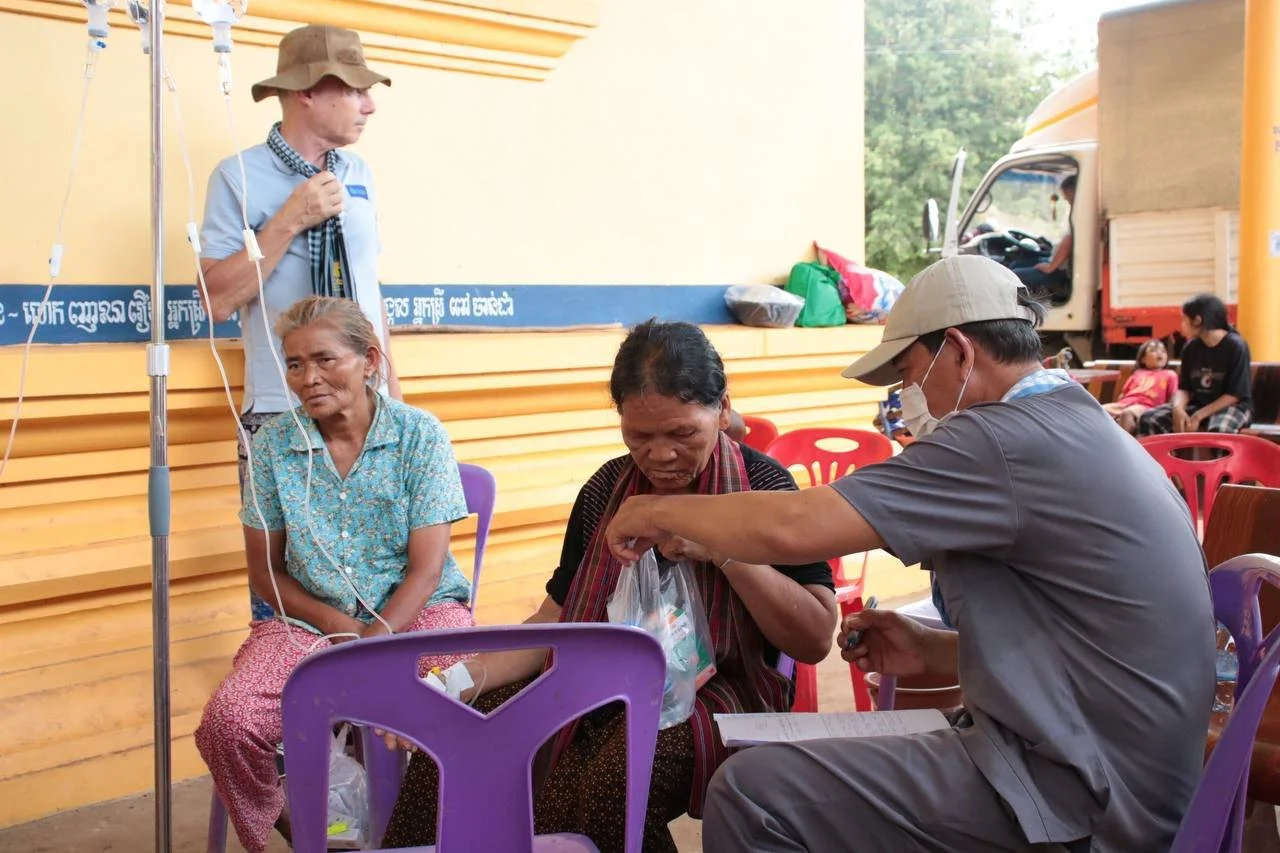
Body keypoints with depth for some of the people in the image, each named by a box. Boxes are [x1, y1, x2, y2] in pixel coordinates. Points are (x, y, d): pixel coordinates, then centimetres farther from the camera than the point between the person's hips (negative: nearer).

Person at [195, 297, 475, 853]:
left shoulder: (420, 436, -4)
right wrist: (340, 628, -9)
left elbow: (426, 568, -6)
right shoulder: (273, 445, 3)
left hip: (414, 611, -2)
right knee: (227, 720, -23)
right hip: (307, 618, 2)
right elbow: (266, 571, 6)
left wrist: (374, 641, -20)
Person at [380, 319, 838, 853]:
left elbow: (816, 639, -8)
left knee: (614, 775, -36)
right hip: (599, 686, 5)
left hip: (712, 695, -4)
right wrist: (463, 680, -7)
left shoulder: (761, 484, -4)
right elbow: (556, 621, 11)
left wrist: (723, 550, -20)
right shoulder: (609, 487, 9)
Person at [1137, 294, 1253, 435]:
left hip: (1233, 406, -6)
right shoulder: (1191, 348, 4)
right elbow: (1184, 388, 4)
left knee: (1219, 430, -41)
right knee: (1148, 419, -16)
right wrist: (1178, 409, -20)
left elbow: (1234, 395, -15)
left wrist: (1199, 416, -22)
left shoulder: (1236, 346, -13)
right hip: (1198, 404, 6)